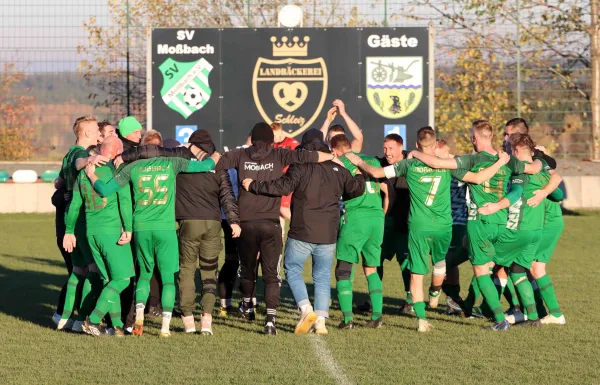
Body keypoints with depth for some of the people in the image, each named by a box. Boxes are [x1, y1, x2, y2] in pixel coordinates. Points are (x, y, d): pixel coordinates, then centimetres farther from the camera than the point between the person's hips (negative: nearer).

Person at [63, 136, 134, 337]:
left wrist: (69, 231, 20)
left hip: (91, 231, 7)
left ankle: (117, 325, 8)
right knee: (122, 279, -2)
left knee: (109, 279, 12)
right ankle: (93, 320, -10)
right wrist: (128, 229, -18)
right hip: (112, 230, -7)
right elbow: (124, 200, -16)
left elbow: (75, 204, 14)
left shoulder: (84, 171, 11)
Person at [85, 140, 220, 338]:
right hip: (165, 228, -2)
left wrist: (91, 175, 21)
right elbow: (204, 166, 3)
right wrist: (215, 157, 25)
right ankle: (165, 326, -1)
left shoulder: (132, 167, 4)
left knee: (145, 273, 19)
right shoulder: (171, 164, 0)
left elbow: (105, 190, 3)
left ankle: (139, 316, 1)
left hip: (141, 228, 2)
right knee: (168, 278, 5)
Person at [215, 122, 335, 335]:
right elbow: (305, 156, -6)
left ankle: (247, 306, 42)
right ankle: (270, 317, -12)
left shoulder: (241, 155, 2)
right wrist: (332, 157, 7)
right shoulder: (278, 155, -2)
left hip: (246, 222, 2)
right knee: (271, 273, 1)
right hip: (271, 224, -2)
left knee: (247, 267, 22)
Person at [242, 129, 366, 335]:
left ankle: (306, 309, -9)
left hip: (301, 234, -4)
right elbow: (356, 189, 16)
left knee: (292, 270, 10)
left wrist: (253, 186, -13)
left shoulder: (300, 167, -8)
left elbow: (284, 186, -20)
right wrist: (360, 176, 39)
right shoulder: (338, 170, 8)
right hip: (328, 236, 4)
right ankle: (321, 321, 4)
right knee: (322, 277, 12)